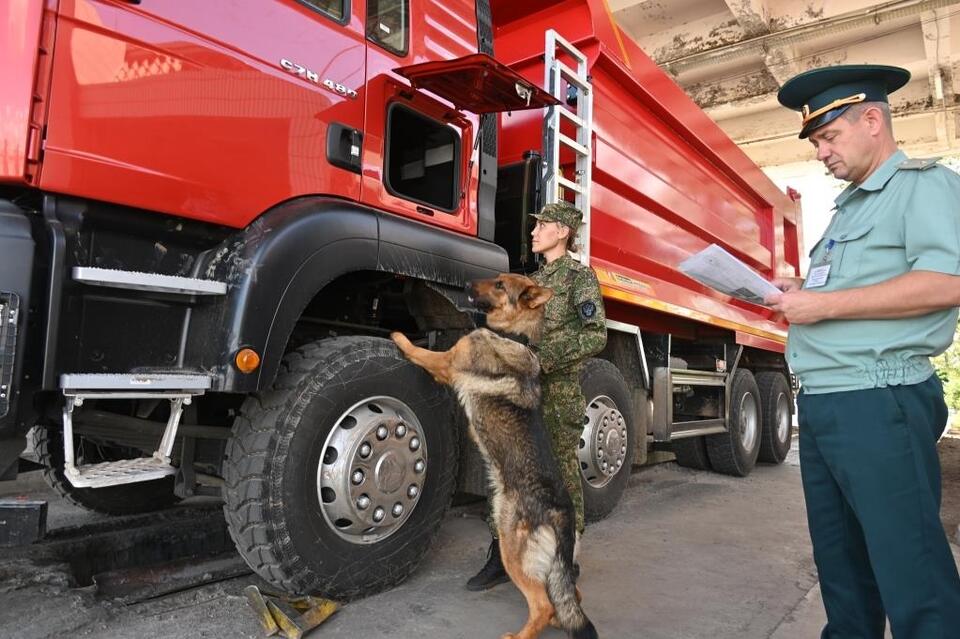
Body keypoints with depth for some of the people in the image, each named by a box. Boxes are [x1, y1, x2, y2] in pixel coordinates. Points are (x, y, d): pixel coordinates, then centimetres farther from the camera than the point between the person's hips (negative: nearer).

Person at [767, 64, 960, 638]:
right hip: (822, 403, 9)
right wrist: (799, 297, 9)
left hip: (877, 403, -9)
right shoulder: (851, 206, 23)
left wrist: (824, 304, -18)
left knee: (910, 570, -2)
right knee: (839, 562, 17)